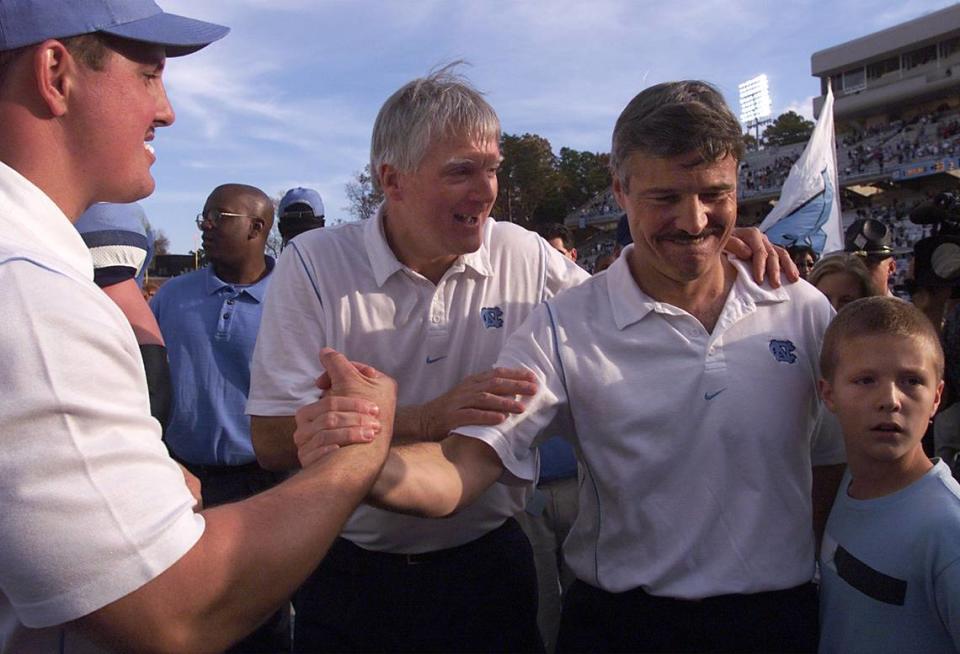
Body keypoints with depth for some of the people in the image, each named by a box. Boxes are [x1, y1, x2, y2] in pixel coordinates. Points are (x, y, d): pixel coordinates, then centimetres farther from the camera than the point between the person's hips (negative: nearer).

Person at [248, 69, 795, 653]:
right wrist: (428, 419, -30)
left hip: (490, 562, 2)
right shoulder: (315, 264, -12)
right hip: (351, 577, -1)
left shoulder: (523, 255, -4)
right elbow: (274, 441, -18)